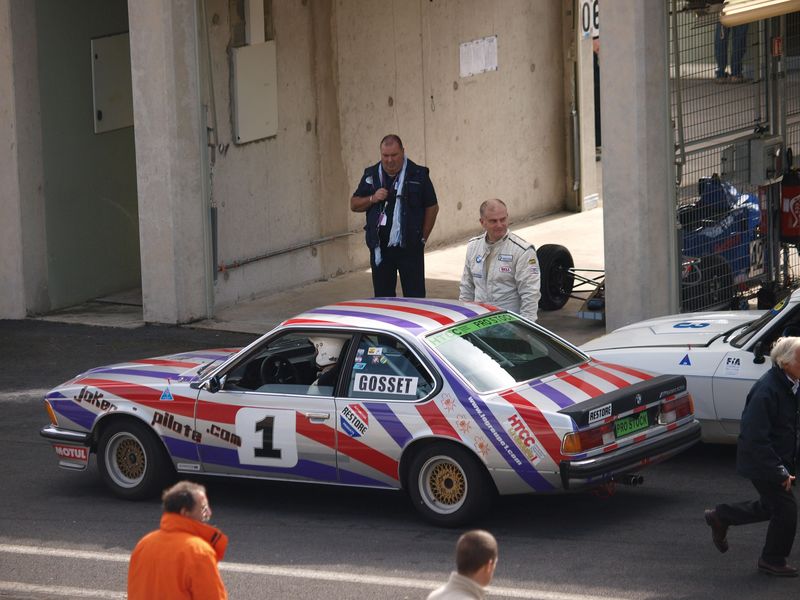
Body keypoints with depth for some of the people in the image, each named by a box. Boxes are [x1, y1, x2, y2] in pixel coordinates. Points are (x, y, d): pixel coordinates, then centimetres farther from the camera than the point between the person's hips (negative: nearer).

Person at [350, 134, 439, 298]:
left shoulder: (418, 175, 0)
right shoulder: (371, 175, 9)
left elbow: (432, 207, 5)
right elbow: (354, 205, 12)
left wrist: (423, 238, 0)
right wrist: (372, 199, -8)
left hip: (409, 248, -3)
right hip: (380, 248, 3)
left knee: (415, 297, -2)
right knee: (382, 297, 7)